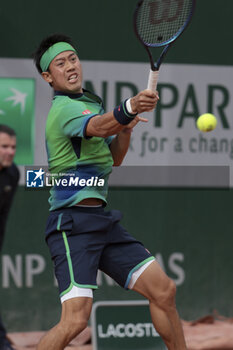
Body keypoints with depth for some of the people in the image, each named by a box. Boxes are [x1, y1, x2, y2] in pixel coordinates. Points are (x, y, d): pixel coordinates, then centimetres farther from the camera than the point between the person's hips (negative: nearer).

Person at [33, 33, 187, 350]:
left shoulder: (92, 102, 19)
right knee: (76, 318, -21)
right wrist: (129, 108, -54)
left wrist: (125, 130, 4)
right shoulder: (64, 107, -10)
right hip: (73, 221, -9)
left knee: (163, 290, 7)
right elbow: (98, 127, -33)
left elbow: (113, 158, 25)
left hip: (101, 220, 9)